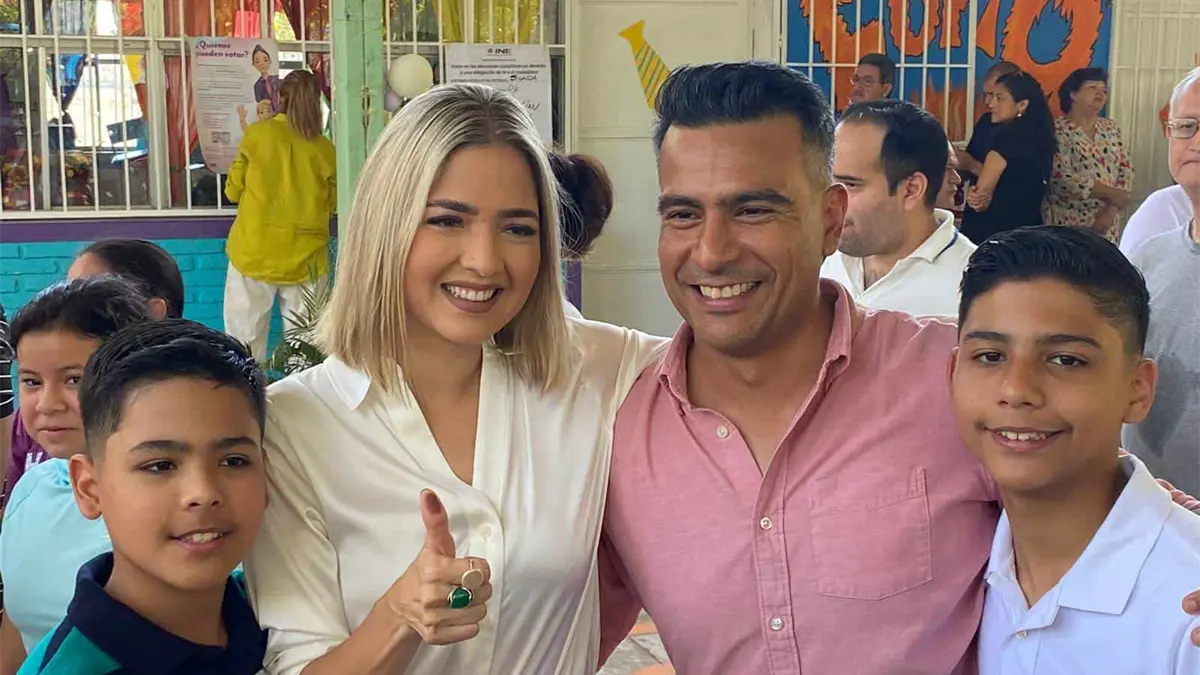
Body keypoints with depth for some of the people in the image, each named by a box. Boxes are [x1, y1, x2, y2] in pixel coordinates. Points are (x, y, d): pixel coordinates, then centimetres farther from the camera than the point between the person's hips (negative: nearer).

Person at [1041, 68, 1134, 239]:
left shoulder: (1111, 128, 9)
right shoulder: (1058, 130, -9)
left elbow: (1126, 169, 6)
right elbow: (1063, 179, -20)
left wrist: (1111, 210, -9)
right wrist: (1112, 194, -15)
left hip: (1106, 225, 5)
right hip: (1067, 225, -5)